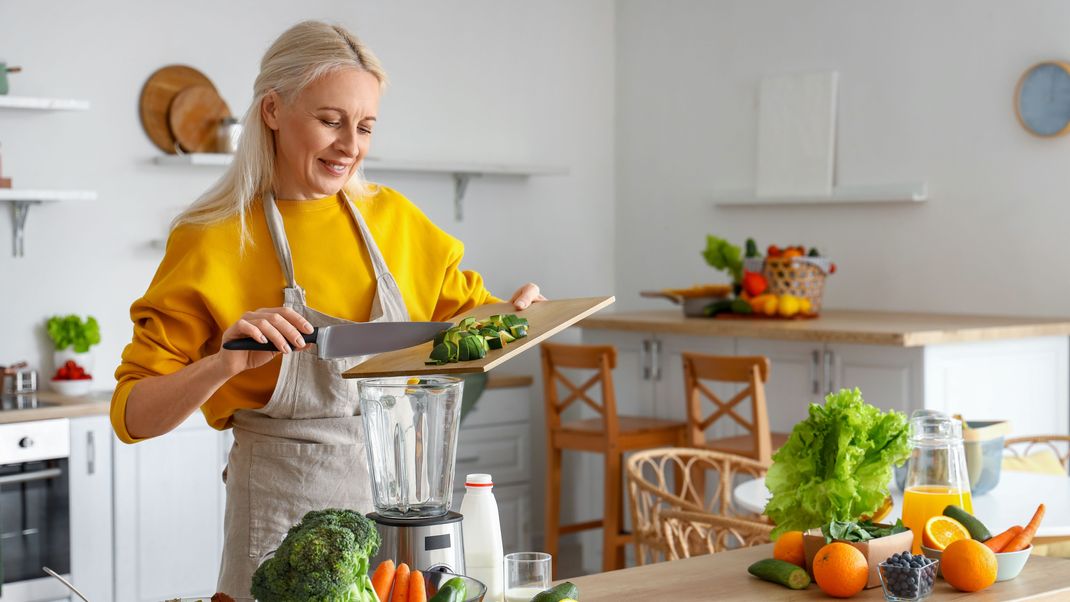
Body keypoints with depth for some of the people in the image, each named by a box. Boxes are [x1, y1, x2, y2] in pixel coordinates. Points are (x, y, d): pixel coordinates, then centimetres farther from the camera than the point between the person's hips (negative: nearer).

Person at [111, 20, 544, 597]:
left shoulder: (393, 219, 4)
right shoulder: (214, 241, -9)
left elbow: (465, 307, 20)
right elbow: (131, 416, -10)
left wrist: (512, 313, -3)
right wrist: (224, 364, -27)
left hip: (397, 491, 4)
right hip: (285, 507, -4)